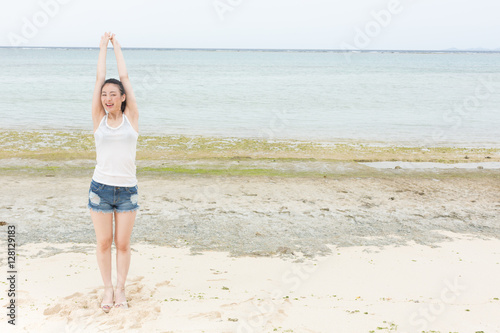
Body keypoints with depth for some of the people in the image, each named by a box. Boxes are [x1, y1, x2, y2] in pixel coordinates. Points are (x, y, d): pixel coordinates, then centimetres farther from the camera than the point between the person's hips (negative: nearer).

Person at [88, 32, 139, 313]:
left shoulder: (131, 118, 1)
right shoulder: (99, 119, 3)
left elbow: (125, 77, 3)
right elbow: (99, 78, 2)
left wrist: (117, 47, 11)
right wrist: (104, 46, 8)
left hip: (128, 190, 0)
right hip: (101, 188, 1)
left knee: (123, 244, 8)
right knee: (104, 243, 9)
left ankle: (121, 289, 24)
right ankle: (108, 289, 26)